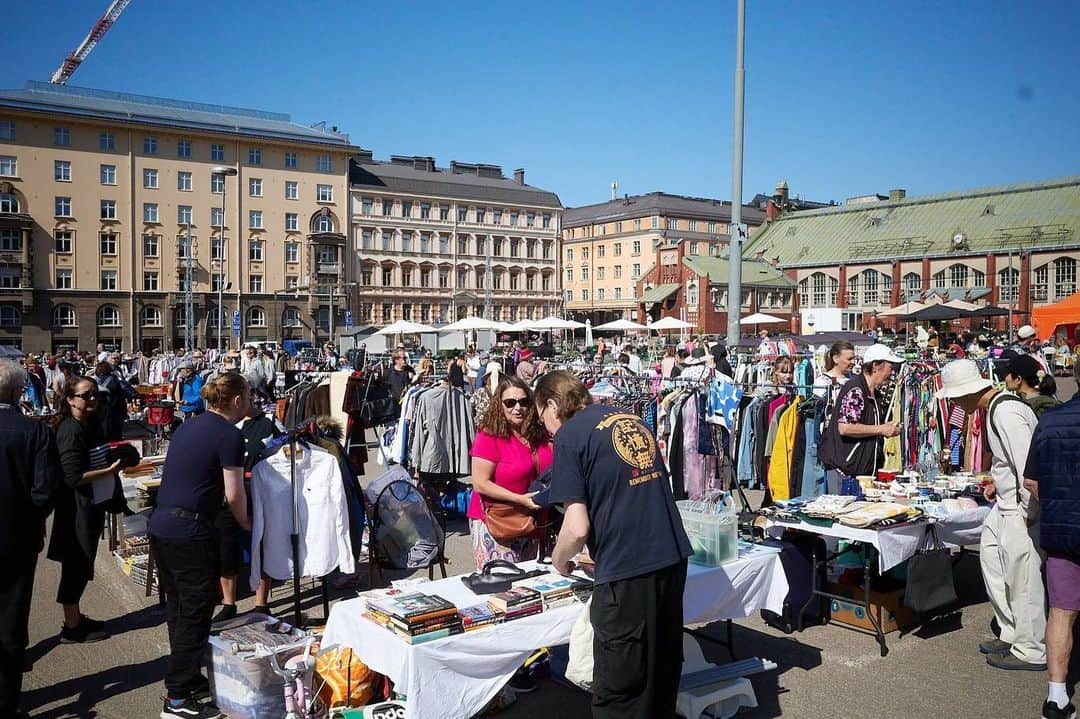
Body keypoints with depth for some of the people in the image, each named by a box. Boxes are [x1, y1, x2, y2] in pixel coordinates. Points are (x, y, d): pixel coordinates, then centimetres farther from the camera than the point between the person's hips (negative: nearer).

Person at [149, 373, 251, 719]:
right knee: (196, 612, 2)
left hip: (160, 525, 9)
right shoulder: (230, 435, -10)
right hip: (190, 534, -8)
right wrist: (245, 523, 6)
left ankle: (187, 677, 31)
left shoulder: (187, 426, 14)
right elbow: (234, 495, -10)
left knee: (178, 608, 18)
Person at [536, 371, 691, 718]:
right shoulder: (632, 420, 15)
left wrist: (559, 560, 7)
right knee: (663, 672, 21)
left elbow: (577, 528, -14)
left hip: (628, 572, -7)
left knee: (619, 689, 7)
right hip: (673, 558, 7)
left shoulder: (569, 435, -7)